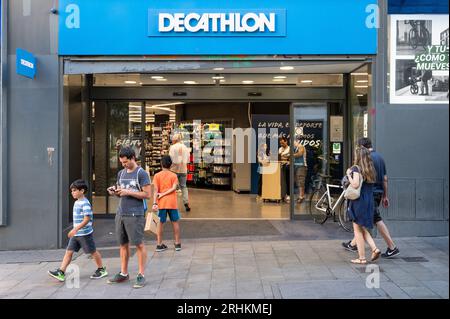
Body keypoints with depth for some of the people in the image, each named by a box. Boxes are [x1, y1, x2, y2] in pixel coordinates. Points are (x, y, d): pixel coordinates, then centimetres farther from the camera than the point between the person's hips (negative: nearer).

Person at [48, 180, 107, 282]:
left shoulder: (85, 203, -17)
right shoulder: (77, 202, 11)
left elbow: (87, 219, -24)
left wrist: (75, 229, -29)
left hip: (85, 234, -8)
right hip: (76, 234, 9)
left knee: (93, 252, 5)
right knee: (69, 251, 2)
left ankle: (101, 270, 20)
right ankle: (61, 272, 2)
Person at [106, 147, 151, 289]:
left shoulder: (141, 173, -7)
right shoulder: (121, 173, 14)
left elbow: (147, 194, -12)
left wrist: (128, 192, -16)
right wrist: (114, 191, 1)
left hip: (135, 215, -7)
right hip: (121, 213, 7)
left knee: (139, 244, -1)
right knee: (123, 244, 12)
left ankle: (141, 275, 6)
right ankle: (123, 273, 22)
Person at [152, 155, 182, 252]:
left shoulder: (157, 176, 2)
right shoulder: (173, 175, 1)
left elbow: (156, 190, -7)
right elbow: (174, 188, -12)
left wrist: (154, 203, -11)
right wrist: (163, 194, -9)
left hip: (161, 203, 1)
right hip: (172, 202, -1)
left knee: (161, 223, 9)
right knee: (175, 222, 10)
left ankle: (159, 244, 11)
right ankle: (177, 243, 14)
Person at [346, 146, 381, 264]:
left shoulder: (356, 168, -12)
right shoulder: (370, 170, 11)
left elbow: (355, 184, -23)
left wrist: (349, 175, -11)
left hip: (358, 202, -7)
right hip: (369, 202, 7)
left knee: (358, 230, 3)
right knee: (363, 229, 20)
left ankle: (362, 257, 7)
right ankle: (375, 249, 6)